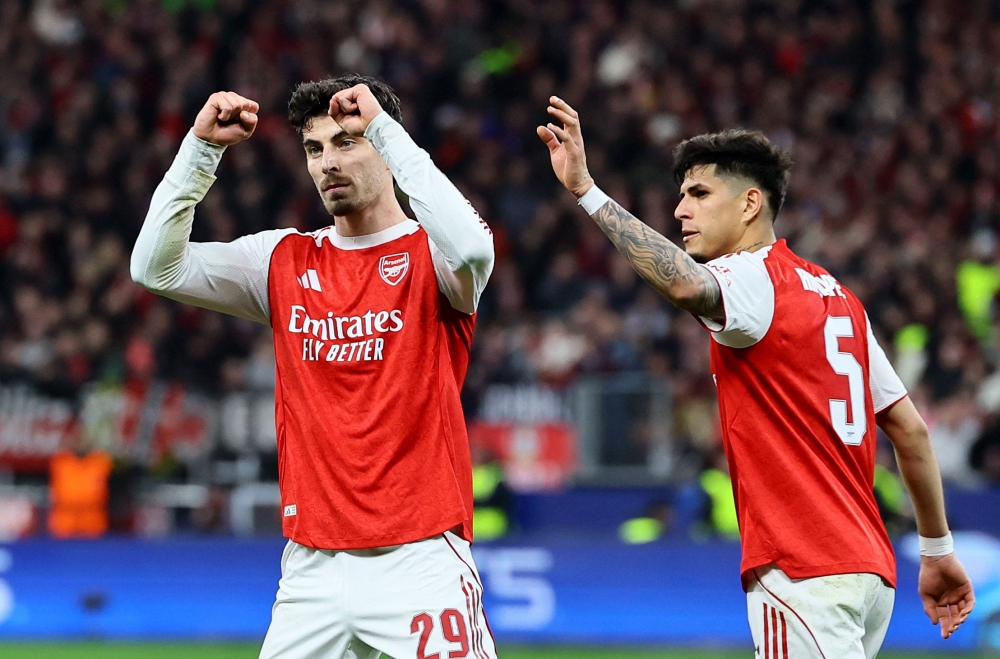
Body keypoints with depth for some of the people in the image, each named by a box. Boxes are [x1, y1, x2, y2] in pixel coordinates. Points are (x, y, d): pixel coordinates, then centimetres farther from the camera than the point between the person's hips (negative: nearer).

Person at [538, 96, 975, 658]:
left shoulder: (754, 278, -7)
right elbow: (911, 429, 19)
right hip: (870, 569, 9)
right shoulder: (837, 297, 19)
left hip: (803, 571, -9)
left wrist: (586, 191, -35)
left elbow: (687, 286, -32)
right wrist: (938, 549, 26)